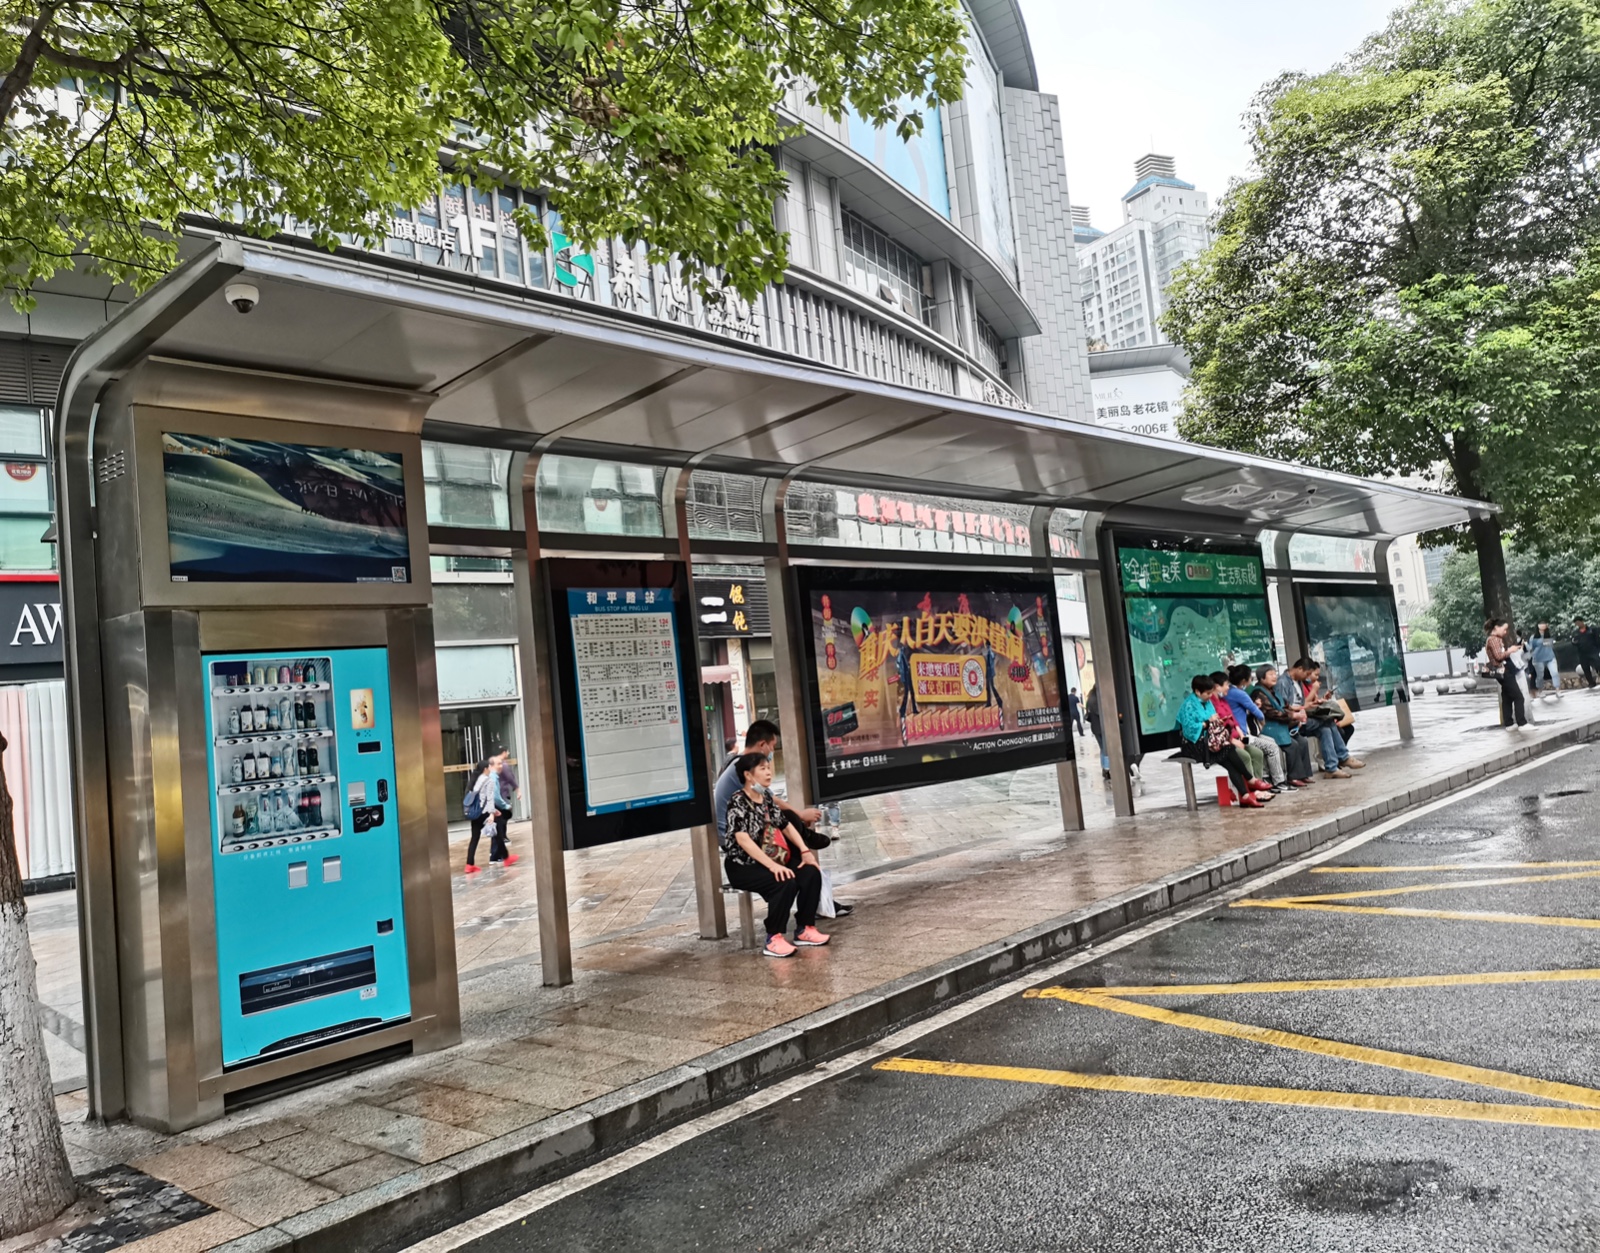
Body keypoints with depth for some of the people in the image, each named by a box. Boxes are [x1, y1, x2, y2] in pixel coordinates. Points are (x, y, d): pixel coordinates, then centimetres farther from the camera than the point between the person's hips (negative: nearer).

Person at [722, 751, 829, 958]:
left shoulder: (767, 797, 10)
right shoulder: (737, 801, -15)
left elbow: (786, 825, 13)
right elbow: (743, 840, -25)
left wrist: (805, 851, -3)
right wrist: (772, 865, -33)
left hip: (773, 859, 8)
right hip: (743, 866, -8)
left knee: (811, 873, -13)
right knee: (785, 882, -31)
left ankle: (804, 929, -2)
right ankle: (774, 939, -20)